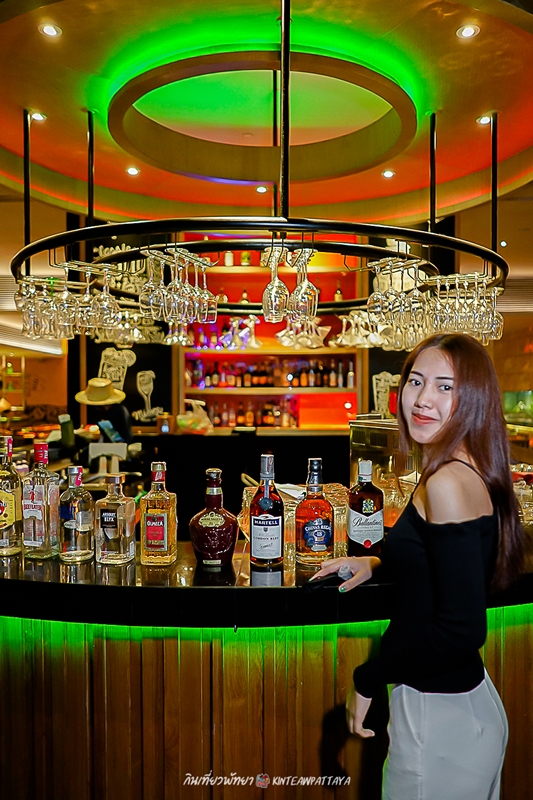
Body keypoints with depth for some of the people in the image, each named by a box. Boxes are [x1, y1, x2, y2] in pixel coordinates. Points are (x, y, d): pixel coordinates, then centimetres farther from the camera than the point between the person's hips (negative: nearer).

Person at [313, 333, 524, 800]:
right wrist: (378, 564, 9)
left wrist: (367, 680, -17)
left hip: (439, 716, -9)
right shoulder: (470, 471, 2)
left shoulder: (447, 483, -27)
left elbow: (461, 630, -28)